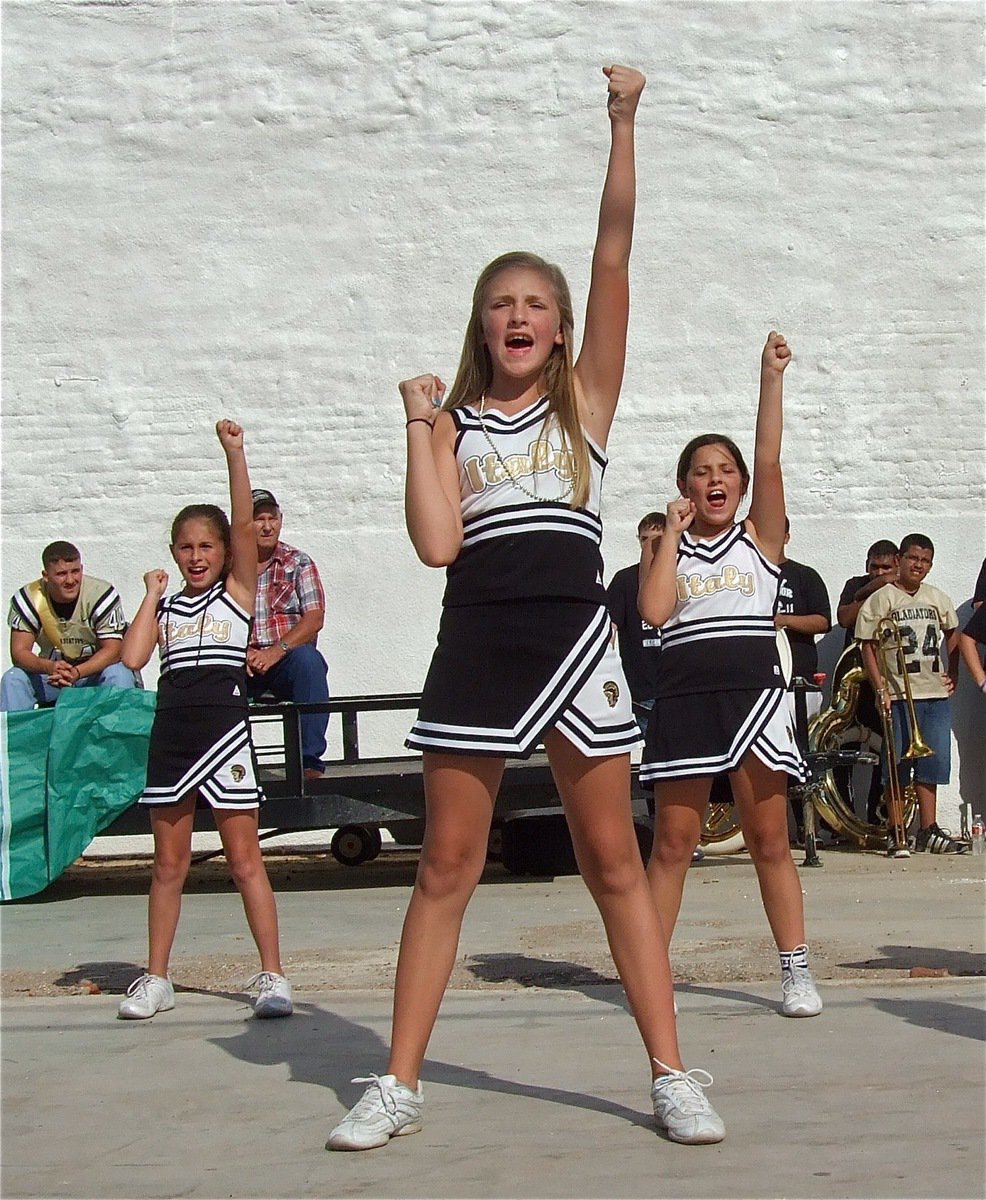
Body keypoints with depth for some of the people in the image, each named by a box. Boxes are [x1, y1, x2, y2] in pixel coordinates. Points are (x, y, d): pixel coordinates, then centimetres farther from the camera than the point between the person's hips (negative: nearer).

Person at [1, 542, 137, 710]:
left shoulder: (102, 594, -20)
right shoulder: (27, 599, -13)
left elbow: (113, 650, -21)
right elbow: (19, 651, -17)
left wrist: (77, 672, -39)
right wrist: (49, 667, -39)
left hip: (96, 670, -2)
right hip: (51, 672, 2)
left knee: (119, 675, -32)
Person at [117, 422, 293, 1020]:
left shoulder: (239, 590, 5)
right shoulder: (164, 605, 13)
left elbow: (244, 524, -8)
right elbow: (133, 657, -3)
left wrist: (235, 452, -14)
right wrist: (152, 594, 2)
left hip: (225, 730, -3)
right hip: (170, 735, 3)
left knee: (245, 858, -1)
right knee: (169, 863, 10)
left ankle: (272, 975, 3)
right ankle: (157, 979, 17)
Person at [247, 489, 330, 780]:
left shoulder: (298, 563, 10)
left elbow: (315, 618, -3)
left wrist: (276, 651, -18)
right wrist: (242, 652, -18)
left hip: (286, 660, 0)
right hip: (241, 665, 1)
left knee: (308, 659, -34)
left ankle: (309, 761, -31)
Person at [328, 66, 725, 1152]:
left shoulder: (584, 398, 9)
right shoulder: (451, 422, 10)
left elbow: (614, 253, 0)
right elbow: (436, 542, -5)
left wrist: (622, 123, -5)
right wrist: (419, 420, -1)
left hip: (573, 636, -1)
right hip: (474, 646, 1)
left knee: (614, 863, 5)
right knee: (446, 867, 5)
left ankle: (670, 1073, 11)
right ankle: (400, 1083, 11)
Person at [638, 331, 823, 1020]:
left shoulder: (760, 538, 10)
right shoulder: (667, 548, 11)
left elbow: (769, 462, -4)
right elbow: (654, 610, -7)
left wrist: (772, 378, -11)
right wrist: (673, 533, -2)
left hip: (755, 693, 0)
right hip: (684, 699, 1)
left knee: (770, 841, 1)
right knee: (672, 844, 3)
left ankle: (797, 969, 8)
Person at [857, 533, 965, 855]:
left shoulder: (938, 598, 12)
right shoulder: (879, 600, -2)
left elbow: (952, 635, 26)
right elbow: (867, 647, -4)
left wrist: (953, 674, 16)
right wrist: (880, 688, -10)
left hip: (937, 694, 4)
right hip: (898, 695, -4)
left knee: (932, 762, 6)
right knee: (899, 765, -1)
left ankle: (928, 831, 14)